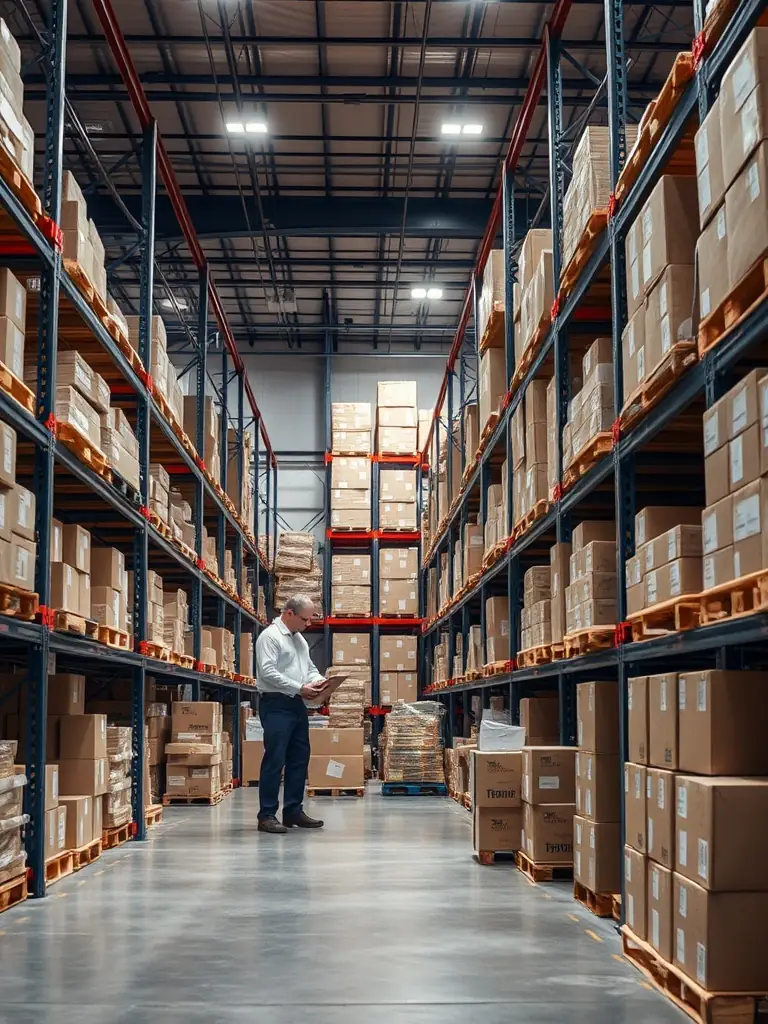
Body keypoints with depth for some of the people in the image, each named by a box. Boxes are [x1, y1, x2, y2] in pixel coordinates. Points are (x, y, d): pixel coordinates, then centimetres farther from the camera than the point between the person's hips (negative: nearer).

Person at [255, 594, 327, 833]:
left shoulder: (299, 639, 18)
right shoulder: (270, 636, -9)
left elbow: (309, 667, 26)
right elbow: (267, 672, -19)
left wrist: (318, 680, 3)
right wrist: (299, 689, -20)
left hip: (297, 705, 9)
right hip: (276, 705, -9)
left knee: (299, 759, 11)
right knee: (274, 760, -8)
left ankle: (293, 811, 19)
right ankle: (267, 815, -4)